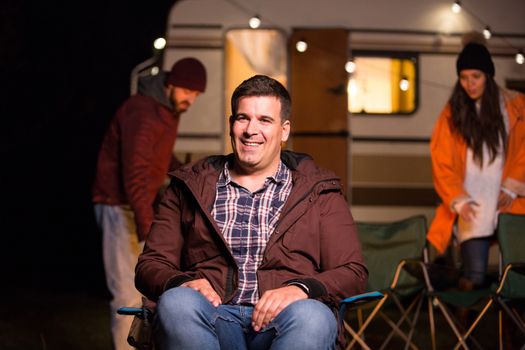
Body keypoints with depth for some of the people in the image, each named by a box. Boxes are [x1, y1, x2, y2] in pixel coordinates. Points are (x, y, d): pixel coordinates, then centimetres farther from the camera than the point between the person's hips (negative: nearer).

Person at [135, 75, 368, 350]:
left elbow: (352, 273, 10)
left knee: (312, 316, -37)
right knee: (176, 302, -35)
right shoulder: (190, 187, 22)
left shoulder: (318, 192, 19)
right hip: (212, 316, 1)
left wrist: (301, 289, -12)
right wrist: (182, 282, -8)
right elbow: (150, 264, 17)